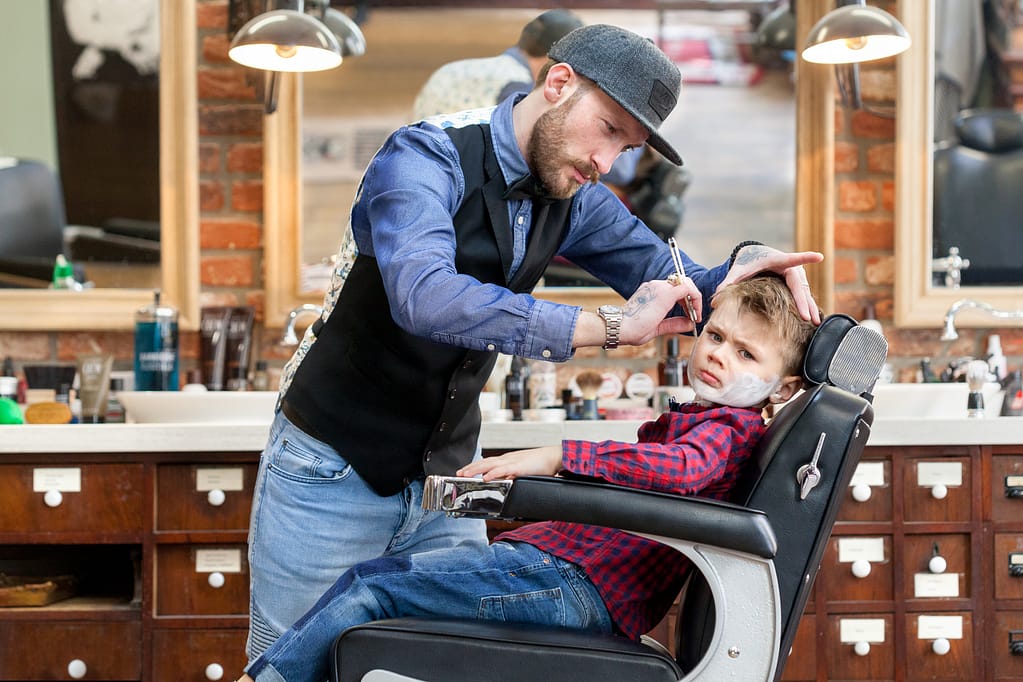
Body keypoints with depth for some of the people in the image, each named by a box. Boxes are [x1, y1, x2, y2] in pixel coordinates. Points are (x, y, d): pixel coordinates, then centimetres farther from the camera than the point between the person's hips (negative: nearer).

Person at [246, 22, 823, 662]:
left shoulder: (575, 198, 2)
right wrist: (610, 327, -37)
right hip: (335, 469, -5)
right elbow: (425, 297, -38)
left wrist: (745, 264, -14)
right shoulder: (428, 158, -19)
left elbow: (680, 290, 10)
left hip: (447, 472, 6)